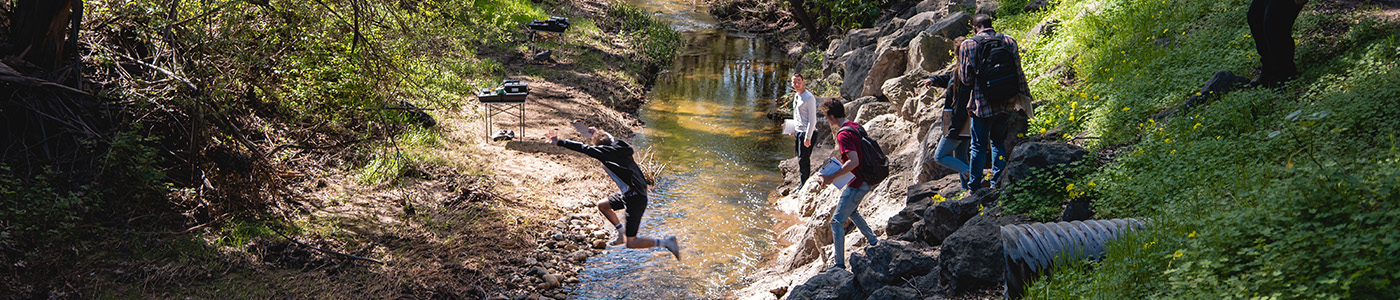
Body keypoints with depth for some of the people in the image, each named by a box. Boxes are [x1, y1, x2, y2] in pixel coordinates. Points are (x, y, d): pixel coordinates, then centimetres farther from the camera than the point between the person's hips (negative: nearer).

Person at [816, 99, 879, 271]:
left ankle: (839, 264, -7)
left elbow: (854, 161, -31)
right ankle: (873, 241, 40)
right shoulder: (856, 127, 8)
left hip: (857, 183, -10)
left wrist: (832, 177, -27)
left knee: (837, 221, -6)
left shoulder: (843, 134, -22)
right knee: (850, 211, 31)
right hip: (866, 180, 10)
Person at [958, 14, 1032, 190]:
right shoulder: (1009, 41, 1)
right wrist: (1025, 95, 12)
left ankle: (975, 188, 7)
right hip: (1007, 103, 3)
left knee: (979, 146, 6)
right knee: (998, 142, 18)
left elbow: (966, 79, -3)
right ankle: (997, 184, 16)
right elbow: (1019, 73, 2)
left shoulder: (967, 45, -6)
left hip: (982, 104, -3)